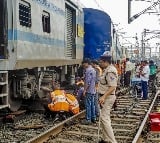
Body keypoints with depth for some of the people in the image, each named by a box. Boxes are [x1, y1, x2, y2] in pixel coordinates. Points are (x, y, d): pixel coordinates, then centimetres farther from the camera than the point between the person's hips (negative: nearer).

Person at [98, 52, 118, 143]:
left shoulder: (110, 71, -20)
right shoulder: (107, 70, 12)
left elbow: (112, 87, -27)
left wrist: (104, 96, -33)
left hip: (107, 97, -11)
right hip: (105, 96, 11)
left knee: (104, 118, -12)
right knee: (105, 118, 16)